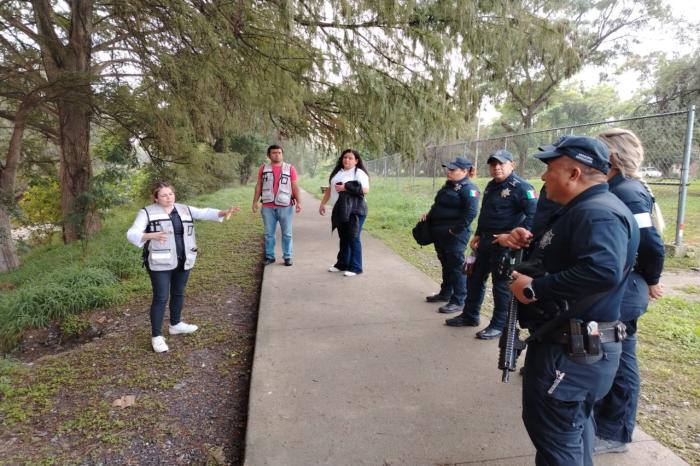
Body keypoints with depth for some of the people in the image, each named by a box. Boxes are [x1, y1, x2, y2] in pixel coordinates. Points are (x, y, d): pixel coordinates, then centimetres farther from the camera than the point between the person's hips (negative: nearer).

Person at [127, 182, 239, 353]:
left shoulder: (184, 209, 7)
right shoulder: (147, 213, -6)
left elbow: (204, 213, -2)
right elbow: (132, 234, -14)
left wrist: (223, 213, -20)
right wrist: (152, 236, -33)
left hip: (183, 261, 5)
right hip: (161, 263, -5)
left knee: (179, 293, 19)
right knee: (161, 298, -1)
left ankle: (175, 324, 39)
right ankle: (156, 336, 11)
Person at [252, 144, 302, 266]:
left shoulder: (290, 168, 2)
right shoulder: (264, 168, 7)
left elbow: (295, 187, 0)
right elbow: (259, 186, 10)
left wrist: (299, 202, -10)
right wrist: (255, 202, 3)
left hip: (285, 207, -1)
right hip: (268, 207, 2)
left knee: (287, 233, 4)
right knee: (269, 233, 7)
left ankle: (287, 257, 12)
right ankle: (269, 256, 17)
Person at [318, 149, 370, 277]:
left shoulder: (359, 173, -5)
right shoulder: (337, 172, 16)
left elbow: (365, 190, -17)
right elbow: (329, 189, 21)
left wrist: (346, 188, -19)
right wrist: (322, 204, 15)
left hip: (354, 210, -7)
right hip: (339, 210, 7)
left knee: (353, 238, -6)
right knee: (343, 238, 14)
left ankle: (355, 267, 1)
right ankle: (342, 264, 24)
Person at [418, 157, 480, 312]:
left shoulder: (468, 188, -14)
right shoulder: (448, 185, 14)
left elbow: (471, 213, -24)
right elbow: (438, 205, 25)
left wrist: (455, 230, -22)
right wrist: (429, 215, 9)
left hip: (454, 235, -9)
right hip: (440, 234, 9)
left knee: (456, 266, -2)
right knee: (445, 264, 20)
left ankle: (458, 301, 7)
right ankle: (445, 293, 34)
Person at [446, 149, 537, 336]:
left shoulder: (520, 187, -13)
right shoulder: (491, 186, 13)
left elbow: (533, 214, -19)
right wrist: (478, 235, 20)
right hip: (486, 241, 9)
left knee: (501, 283, 2)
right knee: (475, 278, 15)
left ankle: (499, 325, 16)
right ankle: (470, 316, 31)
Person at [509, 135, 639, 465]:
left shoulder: (598, 213, -21)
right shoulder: (582, 209, 14)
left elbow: (602, 271, -38)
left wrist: (534, 288, -29)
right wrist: (532, 247, 7)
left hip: (572, 352, -11)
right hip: (576, 347, 11)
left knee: (554, 436, 3)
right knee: (573, 423, 27)